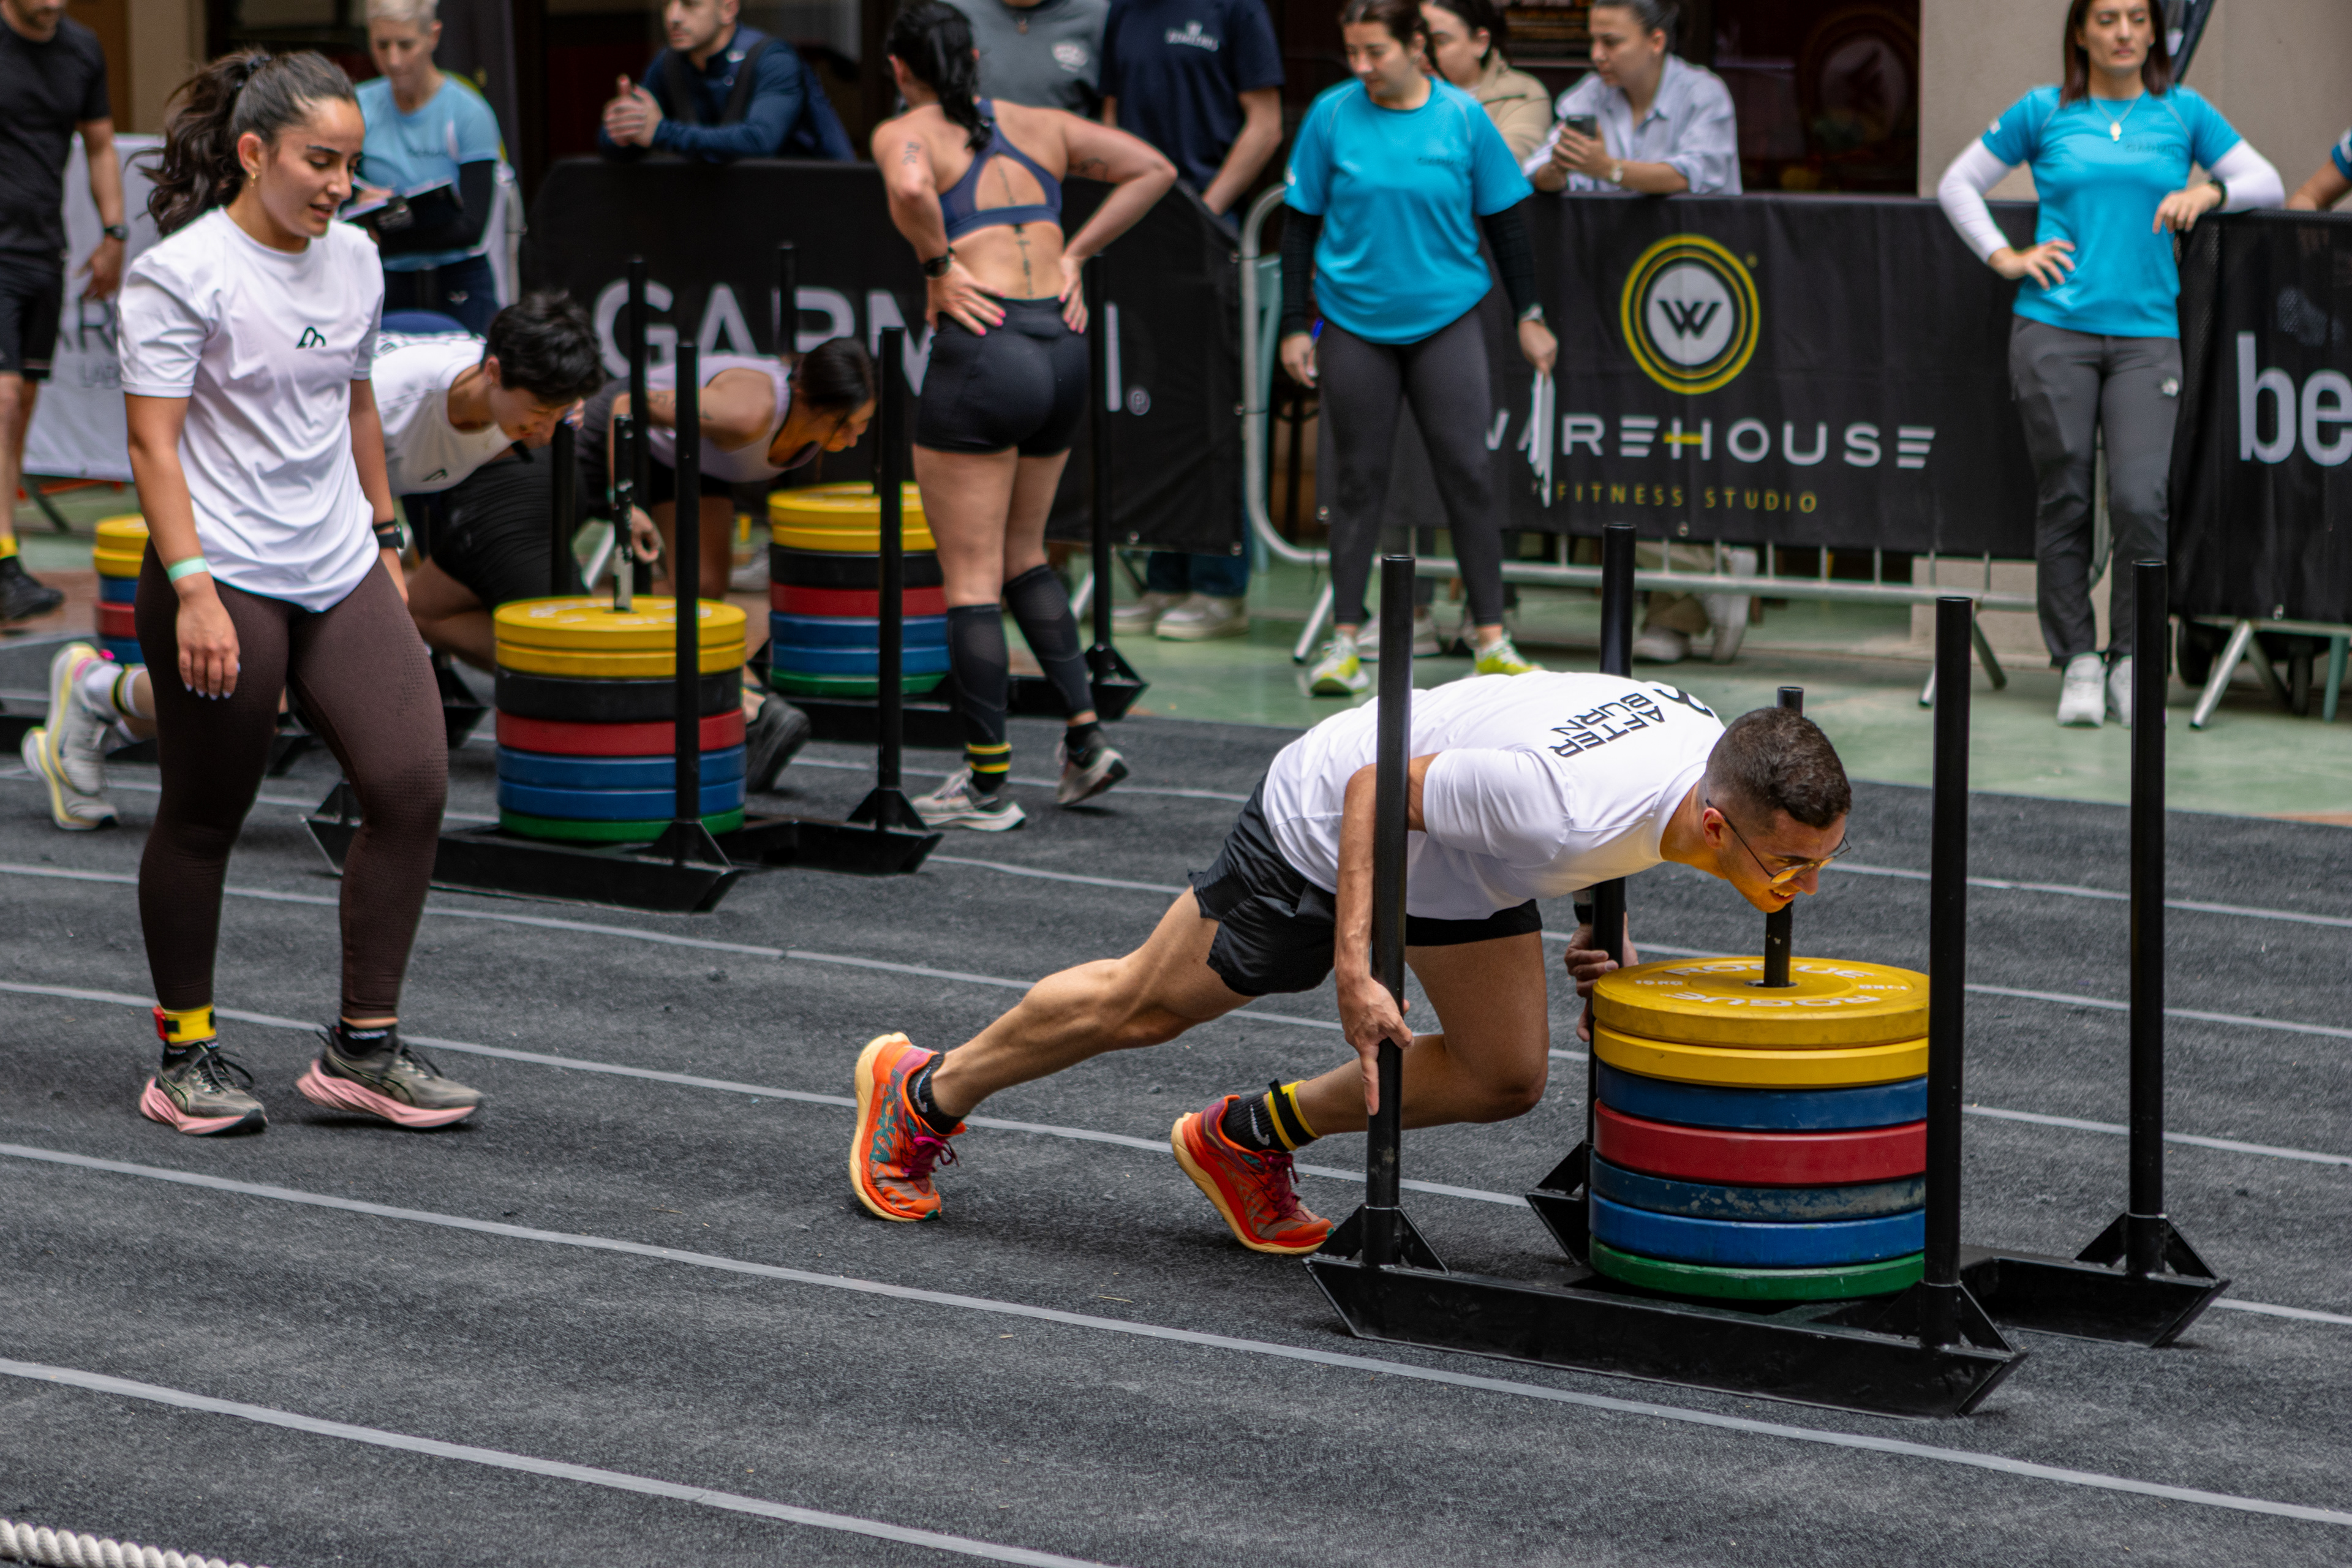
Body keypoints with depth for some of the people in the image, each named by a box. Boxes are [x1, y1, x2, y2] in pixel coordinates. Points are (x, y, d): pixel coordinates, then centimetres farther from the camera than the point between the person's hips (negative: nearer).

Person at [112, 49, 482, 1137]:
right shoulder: (182, 274, -11)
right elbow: (152, 440, -15)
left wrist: (383, 537, 24)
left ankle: (363, 1049, 5)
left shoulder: (353, 261, 10)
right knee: (204, 819, 4)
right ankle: (186, 1057, 18)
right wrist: (192, 587, -22)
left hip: (339, 579, 7)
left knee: (413, 786, -4)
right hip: (223, 587, -7)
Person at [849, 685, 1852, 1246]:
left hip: (1464, 855, 7)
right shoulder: (1567, 808, -45)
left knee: (1505, 1081, 1)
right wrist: (1355, 970, -32)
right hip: (1329, 820, -7)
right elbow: (1378, 789, -31)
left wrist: (1600, 925, -2)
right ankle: (923, 1095, 32)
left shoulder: (1721, 756, -20)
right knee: (1144, 1006, 9)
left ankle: (1251, 1139, 20)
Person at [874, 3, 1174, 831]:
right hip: (1061, 349, 6)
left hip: (981, 352, -6)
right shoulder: (1038, 126, 16)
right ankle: (1086, 737, 15)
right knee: (1022, 556, 24)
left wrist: (938, 268, -10)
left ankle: (988, 787, 5)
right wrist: (1073, 255, 13)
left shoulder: (905, 134, -1)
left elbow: (910, 189, -25)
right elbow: (1153, 170, 16)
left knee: (970, 578, 2)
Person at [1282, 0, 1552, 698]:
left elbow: (1504, 221, 7)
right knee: (1360, 477, 4)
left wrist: (1528, 315, 6)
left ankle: (1491, 641, 5)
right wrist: (1295, 326, 0)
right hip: (1354, 321, 0)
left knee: (1468, 471, -2)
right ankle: (1343, 642, 11)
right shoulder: (1331, 116, -1)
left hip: (1446, 319, 0)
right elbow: (1301, 226, 4)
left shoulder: (1463, 117, -1)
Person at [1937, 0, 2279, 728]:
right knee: (2064, 500, 0)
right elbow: (1957, 184, 17)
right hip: (2054, 330, 0)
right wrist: (2004, 257, 4)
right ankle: (2077, 662, 9)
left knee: (2140, 500, -13)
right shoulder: (2044, 113, 9)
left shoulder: (2183, 113, 12)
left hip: (2147, 333, 0)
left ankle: (2132, 662, 1)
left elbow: (2267, 183, 14)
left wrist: (2210, 191, -6)